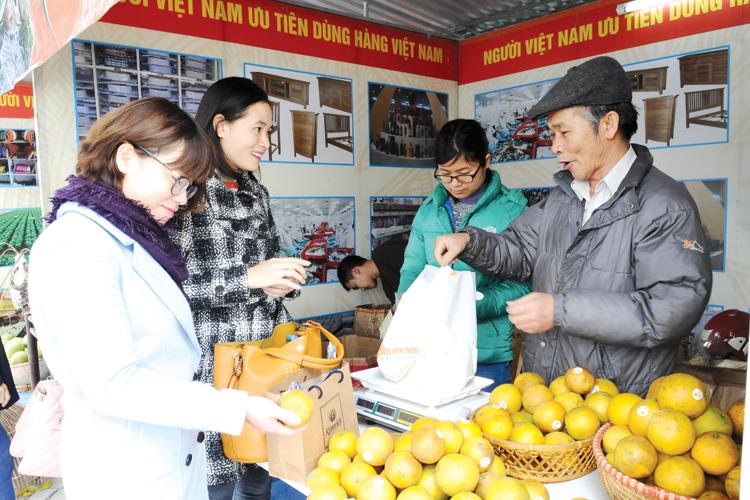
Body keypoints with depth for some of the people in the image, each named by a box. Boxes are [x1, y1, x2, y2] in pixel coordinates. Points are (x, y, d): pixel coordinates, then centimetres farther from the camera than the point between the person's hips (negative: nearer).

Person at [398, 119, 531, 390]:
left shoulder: (513, 208, -7)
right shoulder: (430, 208, 7)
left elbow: (521, 281, -12)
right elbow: (413, 266, 9)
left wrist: (474, 306, -25)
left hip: (487, 351, -4)